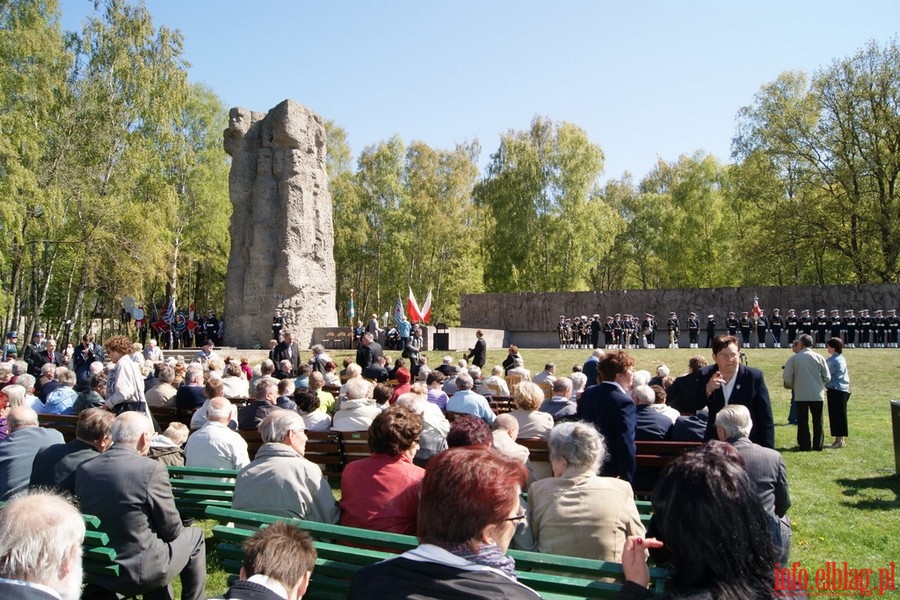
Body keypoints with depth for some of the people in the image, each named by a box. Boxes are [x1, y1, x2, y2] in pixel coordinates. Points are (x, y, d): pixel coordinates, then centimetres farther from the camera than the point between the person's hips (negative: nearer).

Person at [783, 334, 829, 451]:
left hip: (800, 394, -1)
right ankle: (818, 445, 13)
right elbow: (827, 378, 1)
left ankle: (804, 445, 6)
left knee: (802, 421, 5)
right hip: (817, 394, 2)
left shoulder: (794, 359, -6)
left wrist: (792, 386, 14)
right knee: (818, 421, 11)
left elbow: (787, 377, -6)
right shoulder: (819, 357, -2)